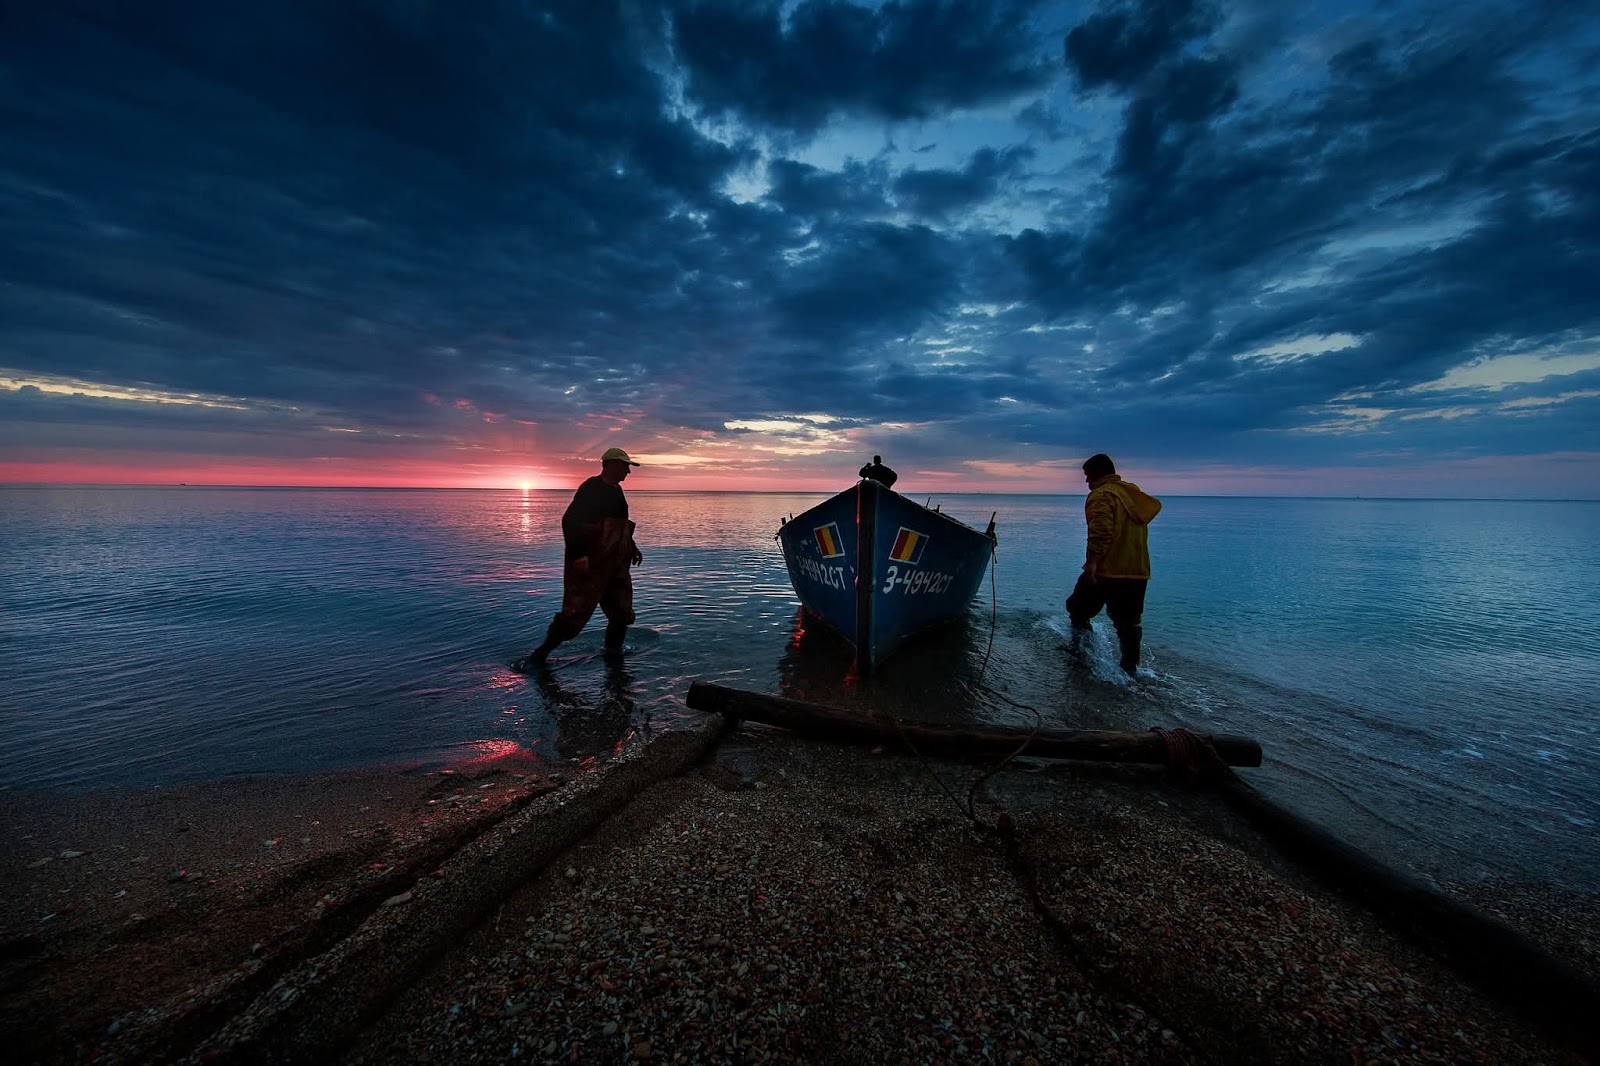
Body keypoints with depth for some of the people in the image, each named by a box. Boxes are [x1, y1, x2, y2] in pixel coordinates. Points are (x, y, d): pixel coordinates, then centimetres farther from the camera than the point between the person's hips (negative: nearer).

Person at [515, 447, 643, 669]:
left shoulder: (616, 491, 16)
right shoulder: (591, 488, -12)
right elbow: (570, 521, -20)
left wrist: (632, 547, 25)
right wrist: (578, 555, -26)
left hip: (616, 566, 9)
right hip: (589, 567, -9)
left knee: (622, 613, 10)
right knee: (575, 613, -8)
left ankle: (613, 648, 28)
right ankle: (541, 653, 8)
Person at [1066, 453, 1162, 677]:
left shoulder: (1102, 495, -10)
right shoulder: (1134, 493, 17)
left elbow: (1100, 530, -24)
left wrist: (1091, 561, -27)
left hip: (1106, 571, -8)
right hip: (1139, 572, 8)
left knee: (1078, 610, 11)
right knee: (1129, 624, 13)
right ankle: (1130, 668, 14)